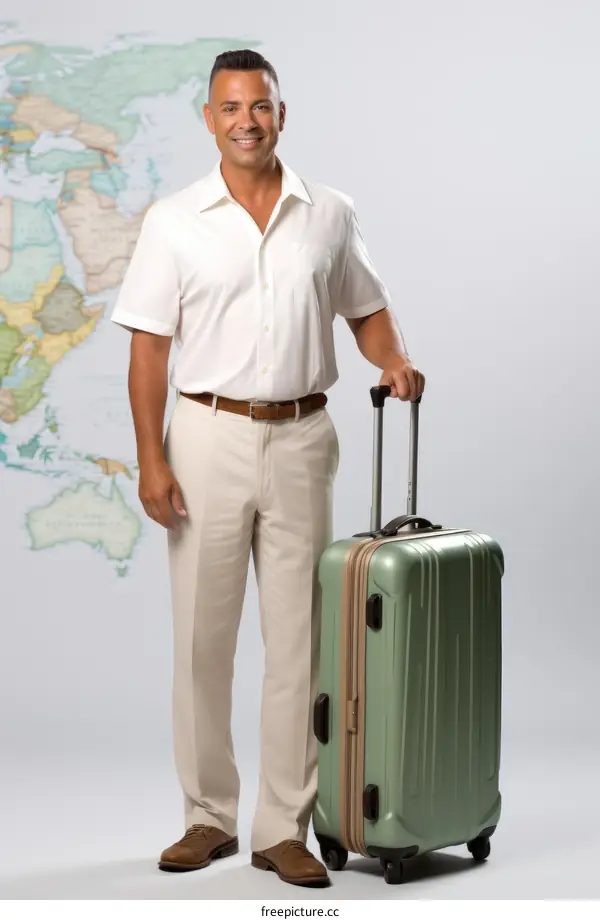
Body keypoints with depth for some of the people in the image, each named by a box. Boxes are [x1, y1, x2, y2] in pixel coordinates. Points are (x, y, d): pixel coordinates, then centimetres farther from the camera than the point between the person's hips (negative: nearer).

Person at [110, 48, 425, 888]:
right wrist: (151, 459, -9)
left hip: (302, 440, 1)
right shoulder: (174, 221, -1)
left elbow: (367, 310, 15)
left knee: (297, 639, 3)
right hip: (209, 437, -1)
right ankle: (209, 816, 17)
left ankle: (284, 827, 10)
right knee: (202, 637, 4)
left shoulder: (331, 215, 5)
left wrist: (395, 363, -7)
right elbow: (149, 347, -2)